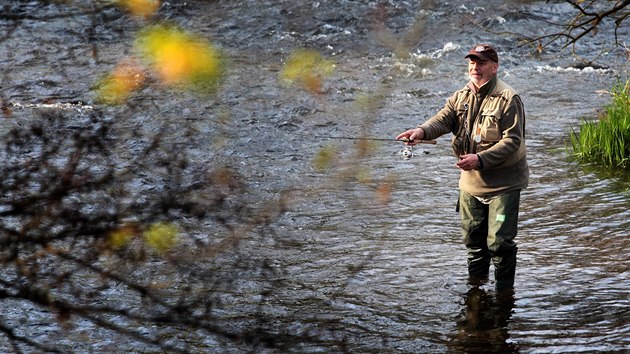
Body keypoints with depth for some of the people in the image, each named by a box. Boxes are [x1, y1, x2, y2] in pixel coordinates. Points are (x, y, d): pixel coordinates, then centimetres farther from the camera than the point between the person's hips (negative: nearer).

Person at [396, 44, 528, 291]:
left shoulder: (508, 99, -15)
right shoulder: (461, 97, 6)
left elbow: (512, 141, -20)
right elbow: (443, 119, -10)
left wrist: (480, 158, -30)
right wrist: (422, 131, -32)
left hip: (503, 183, -6)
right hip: (470, 181, 6)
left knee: (499, 241, -5)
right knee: (472, 237, 17)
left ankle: (504, 292, 12)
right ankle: (475, 286, 35)